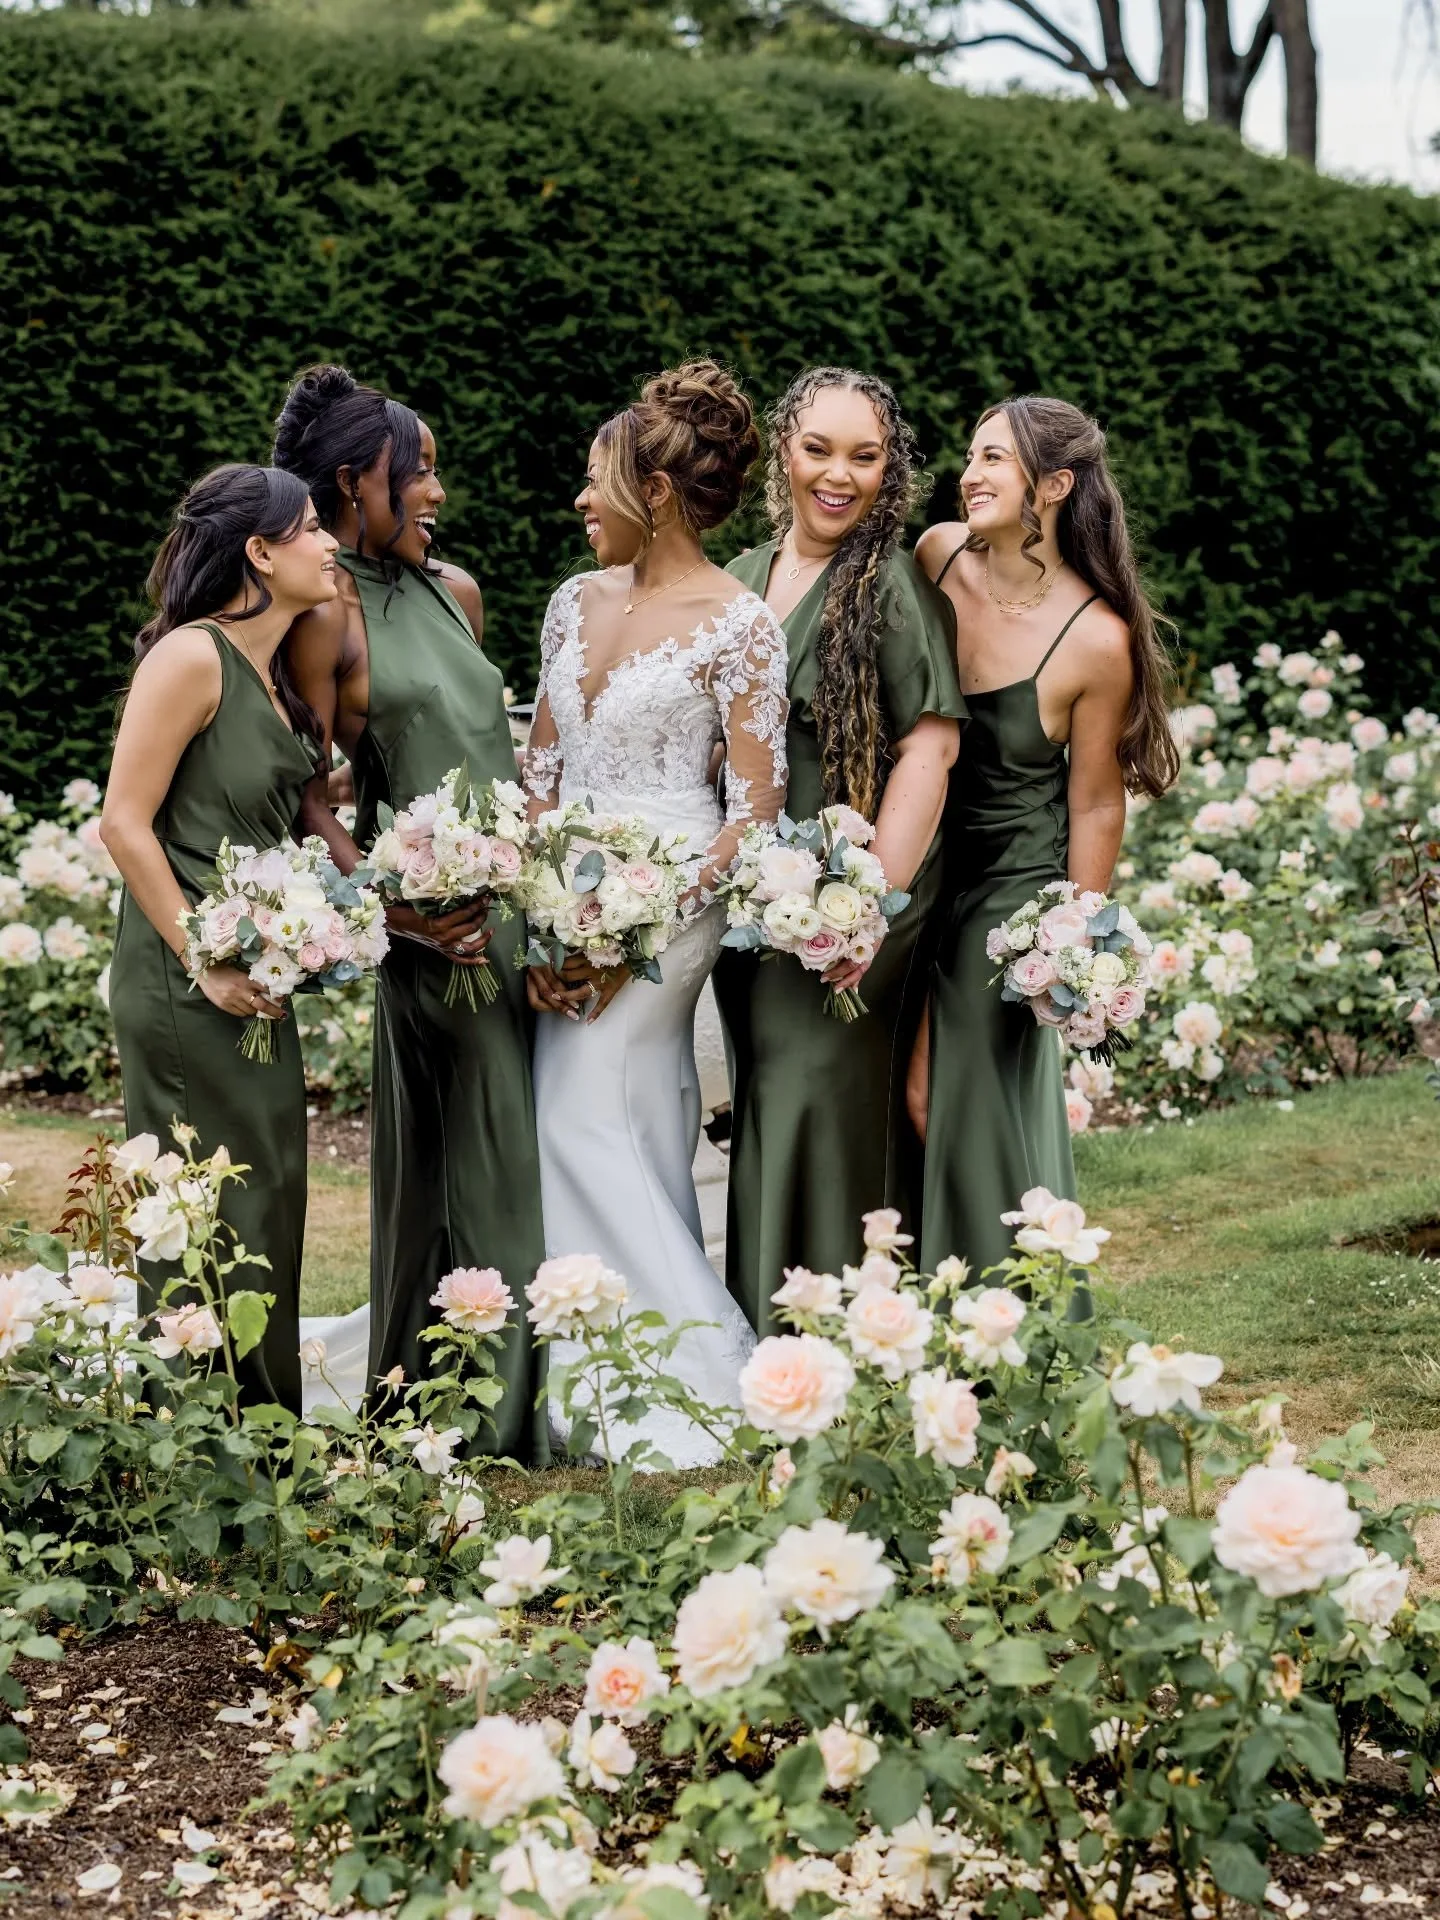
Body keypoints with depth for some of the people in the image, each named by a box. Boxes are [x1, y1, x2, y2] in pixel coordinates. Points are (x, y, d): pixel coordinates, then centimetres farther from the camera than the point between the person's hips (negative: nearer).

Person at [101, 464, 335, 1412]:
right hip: (187, 982, -9)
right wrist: (206, 964, -16)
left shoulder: (276, 671, 12)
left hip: (256, 980, 9)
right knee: (204, 1218, -2)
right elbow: (124, 823, -16)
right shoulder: (190, 658, -14)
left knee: (270, 1201, 13)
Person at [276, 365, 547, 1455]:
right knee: (483, 1157, -3)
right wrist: (394, 906, -19)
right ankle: (487, 1417, 8)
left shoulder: (454, 591, 13)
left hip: (517, 901, 7)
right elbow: (308, 793, -10)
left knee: (515, 1149, 9)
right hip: (436, 916, -7)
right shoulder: (328, 616, -8)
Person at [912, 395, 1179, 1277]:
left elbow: (1096, 807, -10)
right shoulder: (937, 554, -6)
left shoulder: (1097, 639, -20)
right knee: (906, 1103, 12)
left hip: (1012, 889, -5)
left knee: (975, 1112, 1)